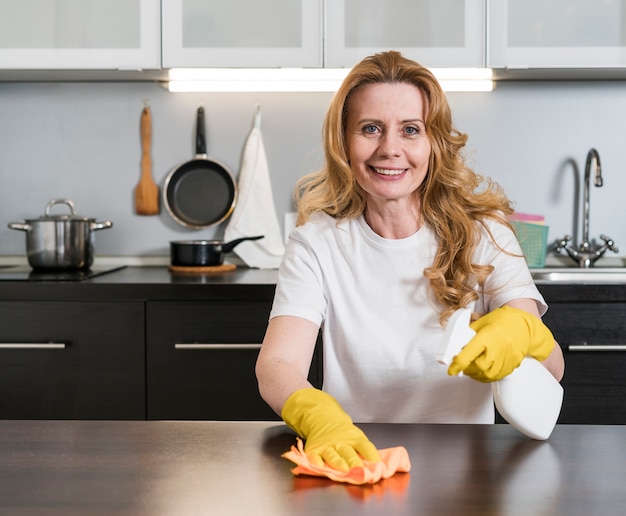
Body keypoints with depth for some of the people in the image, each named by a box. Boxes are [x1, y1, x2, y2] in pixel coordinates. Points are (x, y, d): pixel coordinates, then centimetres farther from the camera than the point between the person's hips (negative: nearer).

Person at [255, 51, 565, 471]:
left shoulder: (482, 231, 1)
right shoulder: (318, 242, 0)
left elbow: (552, 369, -8)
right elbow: (277, 365, -13)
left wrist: (521, 331, -32)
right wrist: (320, 418, -35)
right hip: (355, 463, -1)